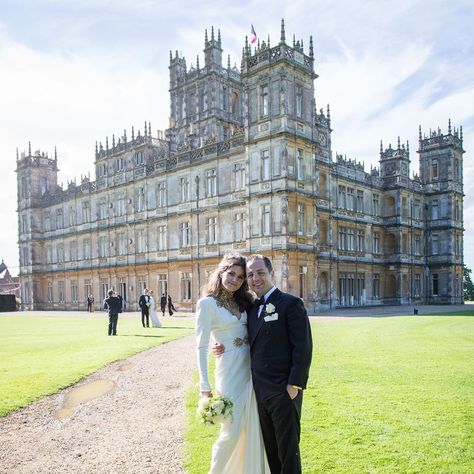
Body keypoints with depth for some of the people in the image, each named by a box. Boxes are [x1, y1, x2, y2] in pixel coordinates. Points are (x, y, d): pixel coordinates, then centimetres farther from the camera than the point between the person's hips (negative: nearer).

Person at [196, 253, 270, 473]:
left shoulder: (242, 301, 10)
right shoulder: (207, 303, -8)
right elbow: (201, 347, -9)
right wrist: (205, 386, -11)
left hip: (251, 371, 6)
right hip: (229, 373, -6)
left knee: (253, 431, 12)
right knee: (231, 432, 4)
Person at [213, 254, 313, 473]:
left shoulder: (291, 303, -10)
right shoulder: (252, 308, 11)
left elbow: (303, 347, -14)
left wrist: (295, 385, -18)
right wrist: (226, 348, 0)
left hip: (284, 391, -7)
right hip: (260, 390, 7)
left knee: (288, 448, 5)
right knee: (270, 447, 18)